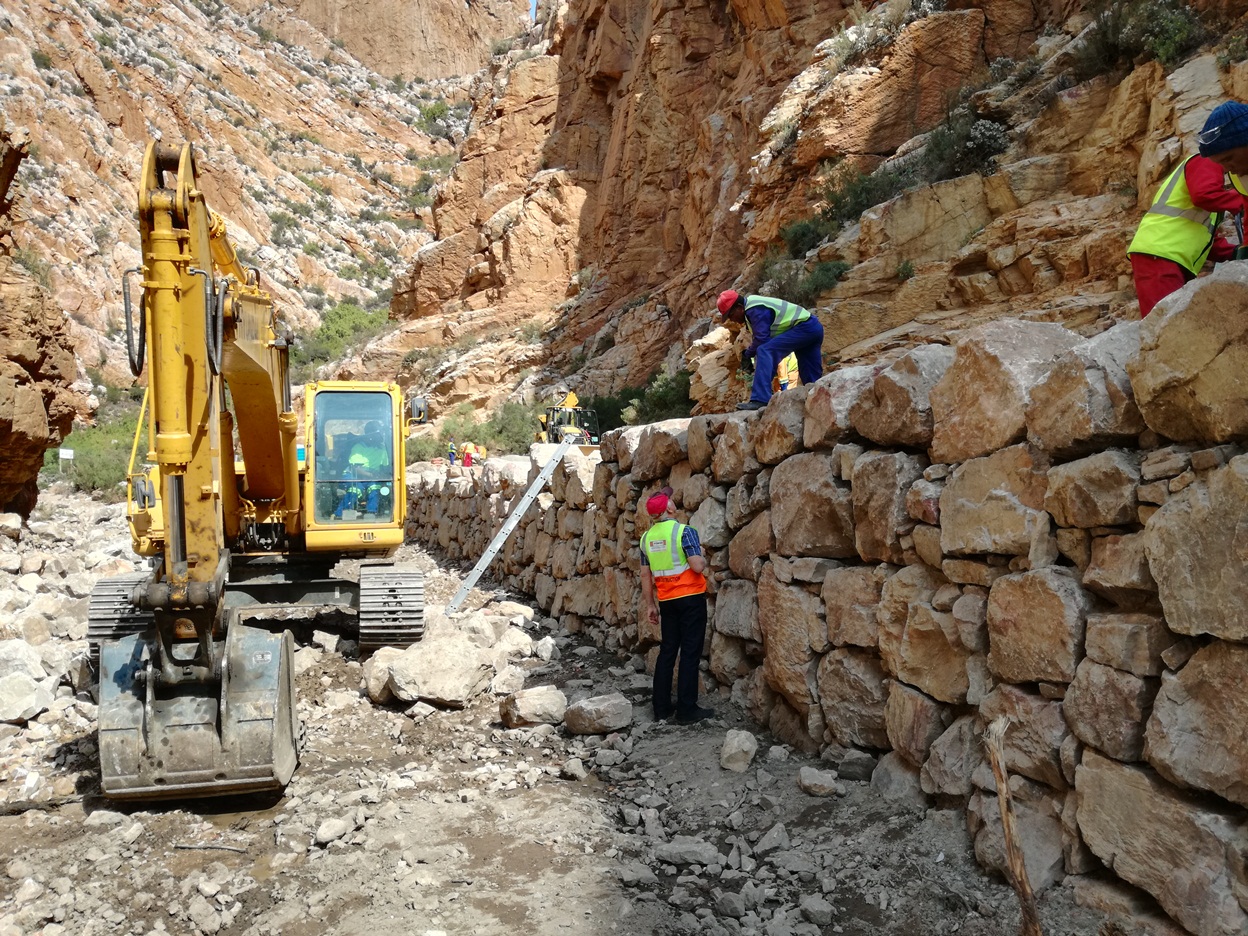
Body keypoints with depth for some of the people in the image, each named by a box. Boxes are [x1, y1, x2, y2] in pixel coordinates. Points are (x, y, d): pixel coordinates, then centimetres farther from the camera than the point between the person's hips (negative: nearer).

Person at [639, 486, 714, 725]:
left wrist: (650, 605, 16)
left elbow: (645, 575, 9)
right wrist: (702, 556, 3)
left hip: (666, 601, 6)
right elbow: (698, 566, -20)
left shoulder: (647, 537, 5)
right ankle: (687, 710, 1)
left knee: (667, 652, 12)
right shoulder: (684, 531, -13)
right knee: (690, 653, -1)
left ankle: (661, 707, 16)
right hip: (691, 598, -5)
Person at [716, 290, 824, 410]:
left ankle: (760, 400, -32)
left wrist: (747, 354, -5)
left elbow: (762, 339, -20)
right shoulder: (753, 306, 15)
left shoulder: (755, 310, -17)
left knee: (765, 351, -23)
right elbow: (764, 337, 20)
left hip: (805, 328, -11)